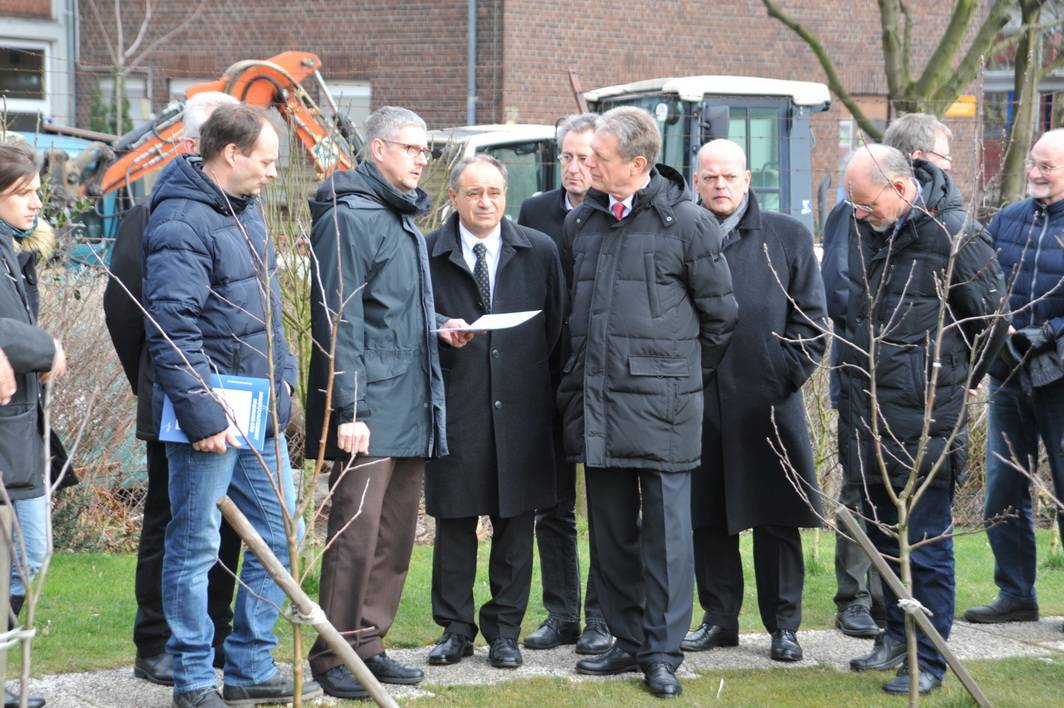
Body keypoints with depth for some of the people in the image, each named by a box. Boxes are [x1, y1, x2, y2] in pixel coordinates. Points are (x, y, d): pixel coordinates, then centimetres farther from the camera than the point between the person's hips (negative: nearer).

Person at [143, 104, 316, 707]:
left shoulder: (246, 209, 13)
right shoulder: (182, 224, -16)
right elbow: (172, 330, -21)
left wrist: (284, 376, 16)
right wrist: (202, 415, -22)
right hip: (211, 415, -9)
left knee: (279, 535, 12)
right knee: (196, 546, 1)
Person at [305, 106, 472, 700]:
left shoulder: (407, 219, 19)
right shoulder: (351, 217, -10)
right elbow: (339, 321, -15)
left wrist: (437, 326, 10)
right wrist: (348, 411, -19)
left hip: (412, 409, 9)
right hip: (368, 410, -9)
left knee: (397, 533, 11)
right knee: (357, 530, -8)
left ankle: (368, 644, 19)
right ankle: (334, 654, 1)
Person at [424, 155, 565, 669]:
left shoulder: (539, 251, 6)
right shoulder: (427, 253, 1)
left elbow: (556, 322, 9)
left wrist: (533, 375, 4)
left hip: (520, 405, 1)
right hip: (456, 405, -1)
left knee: (516, 521, 5)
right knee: (454, 520, 4)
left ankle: (504, 629, 15)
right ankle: (455, 628, 14)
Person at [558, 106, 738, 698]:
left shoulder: (688, 222, -6)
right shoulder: (583, 221, 10)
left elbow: (721, 315, 2)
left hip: (662, 404, -6)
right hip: (595, 401, 6)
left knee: (666, 529, -1)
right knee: (612, 530, 11)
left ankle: (664, 652, 5)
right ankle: (629, 641, 22)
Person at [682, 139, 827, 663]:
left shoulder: (788, 237, 4)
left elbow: (811, 319, 5)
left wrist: (787, 375, -4)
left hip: (769, 403, -1)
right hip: (699, 402, 1)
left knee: (776, 519, 3)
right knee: (707, 518, 7)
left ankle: (783, 624, 12)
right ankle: (719, 618, 19)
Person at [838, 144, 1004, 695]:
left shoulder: (955, 238, -15)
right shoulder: (867, 228, 5)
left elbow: (990, 321, -5)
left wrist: (955, 381, 7)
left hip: (922, 422, -7)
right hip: (867, 416, 7)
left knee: (925, 547, -2)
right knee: (883, 537, 18)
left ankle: (928, 660, 6)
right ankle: (898, 632, 32)